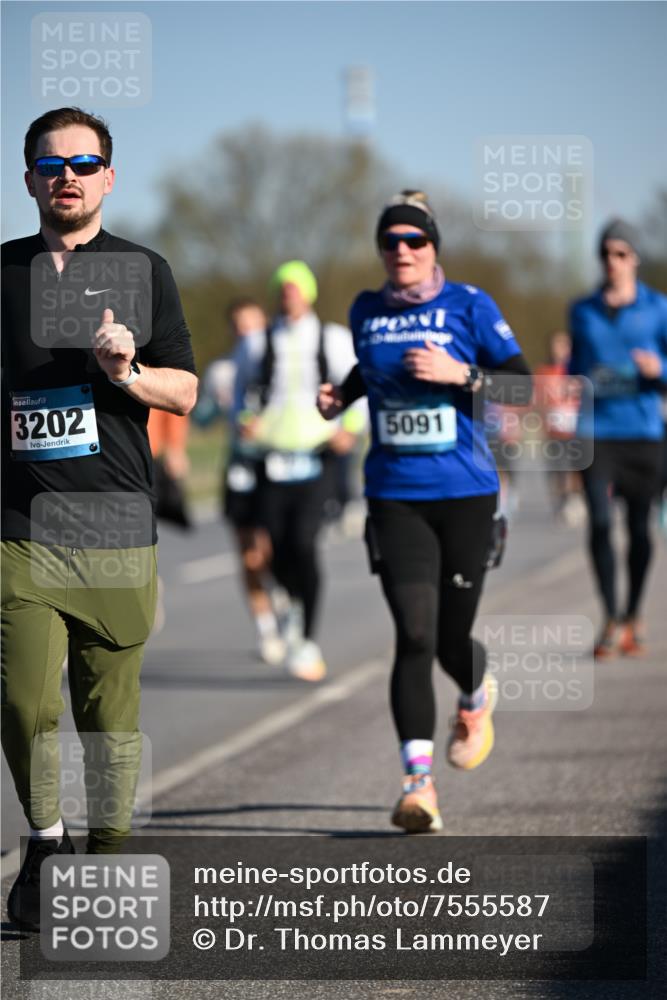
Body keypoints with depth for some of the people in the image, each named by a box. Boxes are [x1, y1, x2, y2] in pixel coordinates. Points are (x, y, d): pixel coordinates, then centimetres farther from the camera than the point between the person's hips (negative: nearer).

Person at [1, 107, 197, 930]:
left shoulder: (142, 270, 8)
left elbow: (184, 391, 7)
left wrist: (128, 373, -11)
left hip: (116, 527, 0)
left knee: (111, 707, 3)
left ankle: (106, 856, 17)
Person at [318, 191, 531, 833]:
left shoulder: (468, 306, -3)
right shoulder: (366, 312, 6)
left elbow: (523, 386, -3)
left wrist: (461, 374, -18)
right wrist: (342, 394, 8)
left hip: (465, 493, -1)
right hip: (395, 496, 1)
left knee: (450, 638, 6)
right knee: (414, 636, -13)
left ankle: (478, 698, 45)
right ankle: (419, 784, -14)